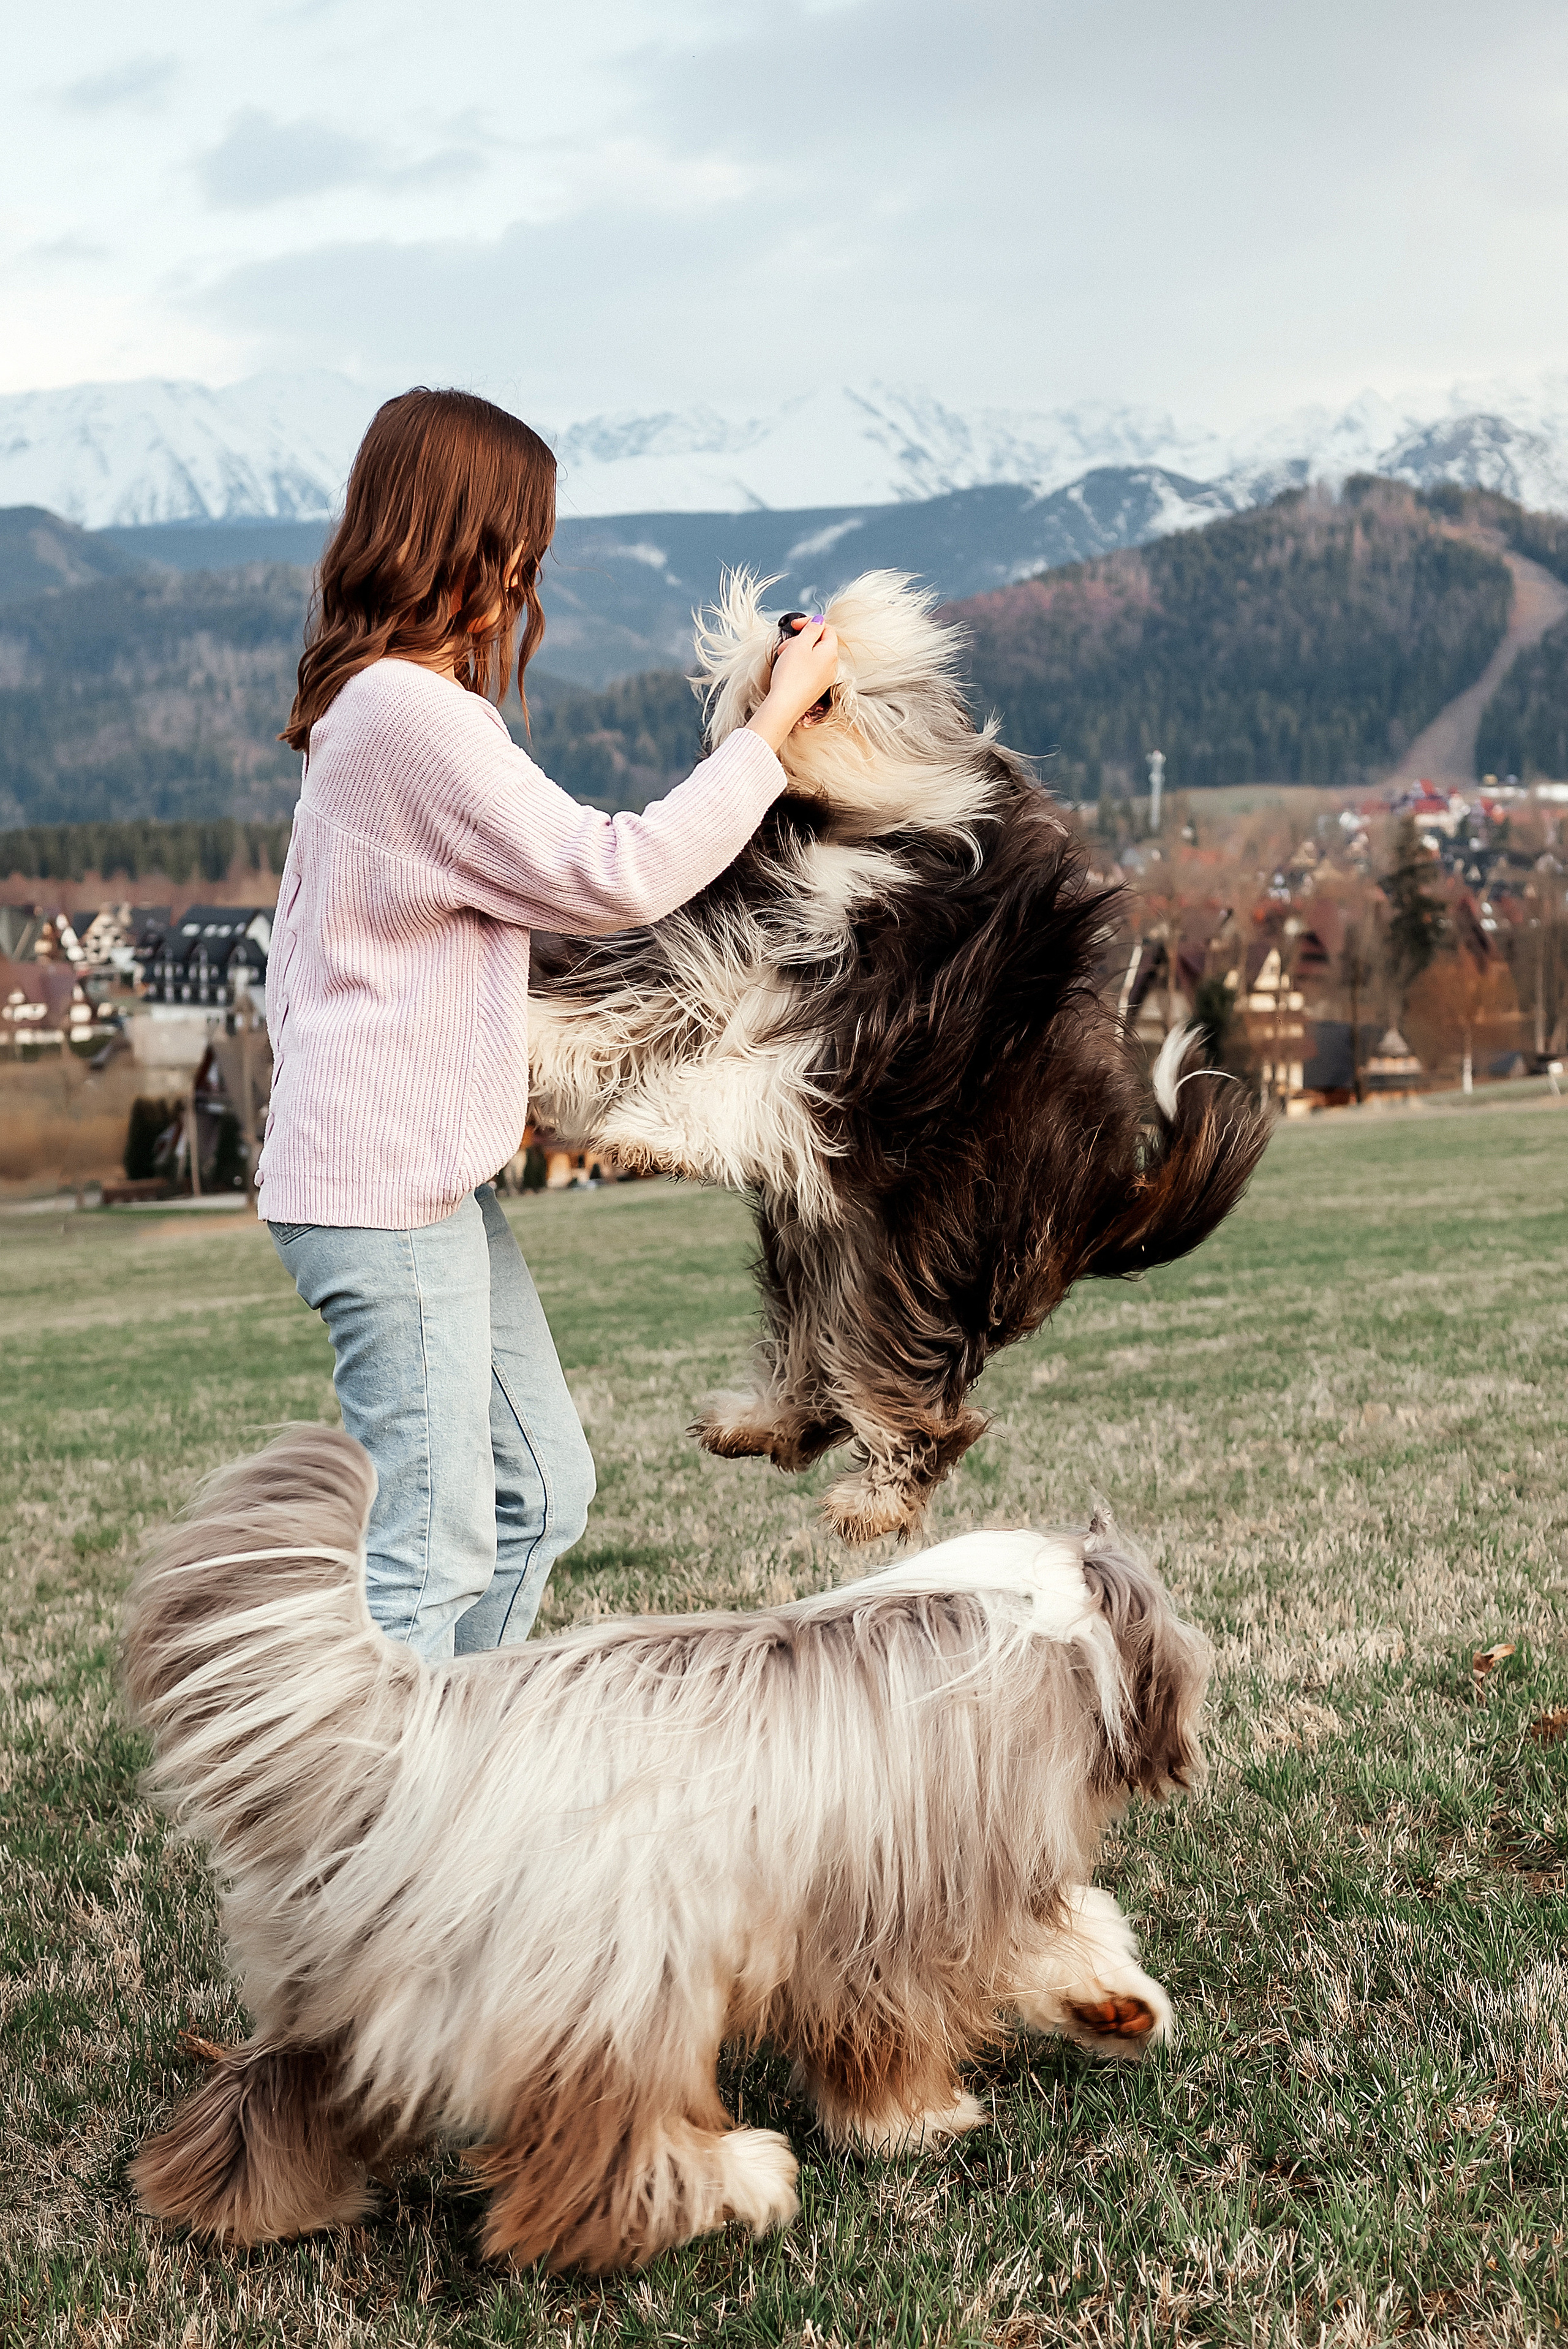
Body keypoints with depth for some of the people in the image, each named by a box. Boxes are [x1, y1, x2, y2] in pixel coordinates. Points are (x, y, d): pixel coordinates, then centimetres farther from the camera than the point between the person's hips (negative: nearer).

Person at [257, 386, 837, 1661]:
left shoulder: (368, 705, 15)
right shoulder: (418, 717, -18)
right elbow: (619, 875, -19)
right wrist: (777, 720, -11)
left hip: (432, 1175, 11)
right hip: (388, 1188, -11)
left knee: (541, 1490, 16)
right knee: (434, 1544, -7)